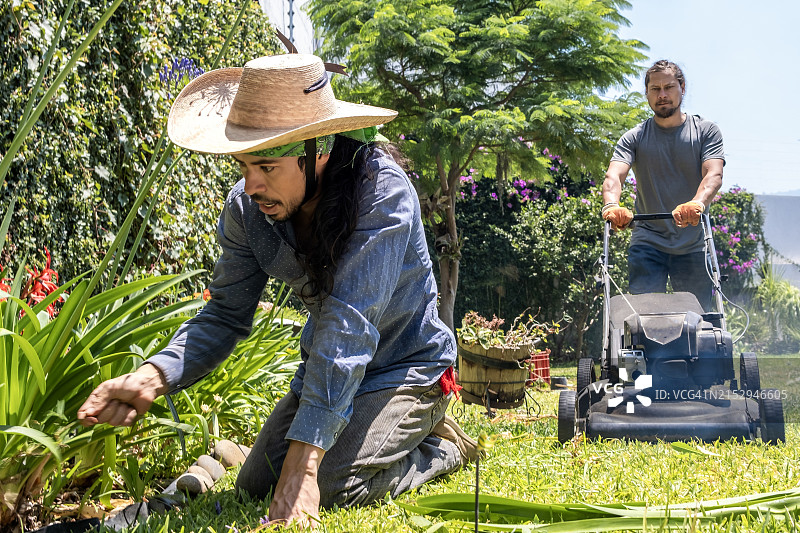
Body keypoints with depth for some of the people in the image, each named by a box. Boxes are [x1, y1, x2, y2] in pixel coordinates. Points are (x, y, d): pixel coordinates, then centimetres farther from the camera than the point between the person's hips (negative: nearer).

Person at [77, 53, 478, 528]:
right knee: (256, 486, 6)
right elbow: (225, 315, -9)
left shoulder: (383, 193, -33)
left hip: (407, 368, -6)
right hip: (329, 369, 7)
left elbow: (349, 326, -39)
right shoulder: (246, 207, -14)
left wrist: (303, 461, -44)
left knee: (330, 486, -24)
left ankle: (441, 446, 6)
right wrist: (153, 376, -30)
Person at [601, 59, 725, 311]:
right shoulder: (634, 138, 5)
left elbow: (714, 174, -12)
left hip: (693, 245, 0)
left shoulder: (705, 131, 4)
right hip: (647, 243, 0)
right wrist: (611, 205, -35)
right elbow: (614, 176, -10)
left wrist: (697, 203, -35)